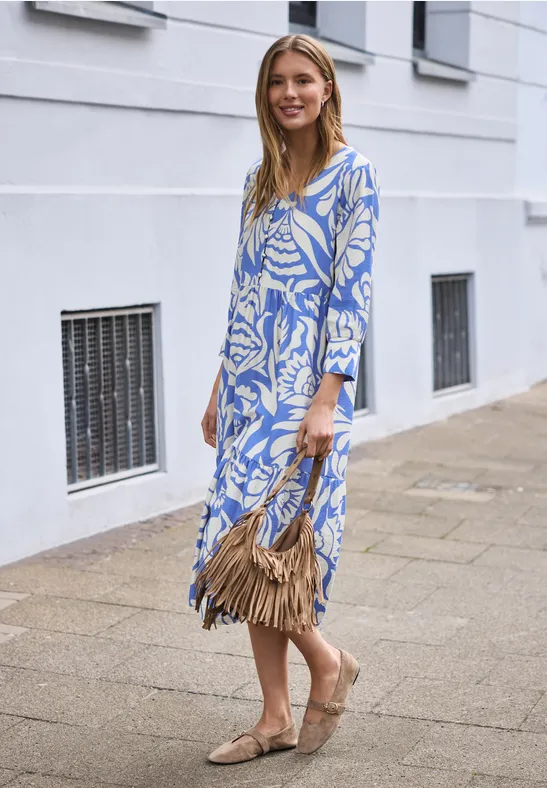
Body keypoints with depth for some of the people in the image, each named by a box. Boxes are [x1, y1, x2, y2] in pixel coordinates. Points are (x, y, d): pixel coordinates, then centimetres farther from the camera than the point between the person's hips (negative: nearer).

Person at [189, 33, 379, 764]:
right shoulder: (259, 178, 15)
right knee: (252, 545, 6)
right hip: (249, 380, 7)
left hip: (306, 381, -7)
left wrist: (326, 400, -17)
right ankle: (276, 717, 17)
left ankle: (328, 661, 14)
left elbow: (352, 290, -11)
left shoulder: (353, 173, -4)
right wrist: (221, 388, 15)